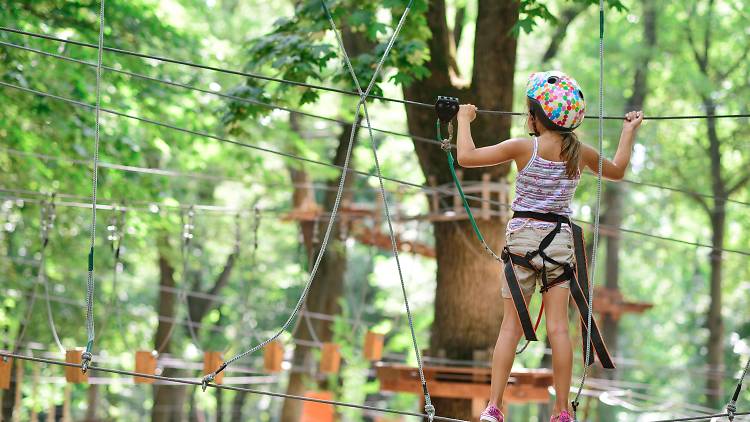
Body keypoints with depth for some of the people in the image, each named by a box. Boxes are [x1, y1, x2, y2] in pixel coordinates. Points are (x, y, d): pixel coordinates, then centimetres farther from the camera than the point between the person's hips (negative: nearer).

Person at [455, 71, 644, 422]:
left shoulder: (523, 147, -9)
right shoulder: (580, 152, 2)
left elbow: (466, 157, -8)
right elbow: (617, 170, 23)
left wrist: (464, 120, 8)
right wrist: (629, 131, 36)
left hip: (522, 236, -2)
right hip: (560, 238, 2)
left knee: (510, 326, 0)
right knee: (558, 327, 0)